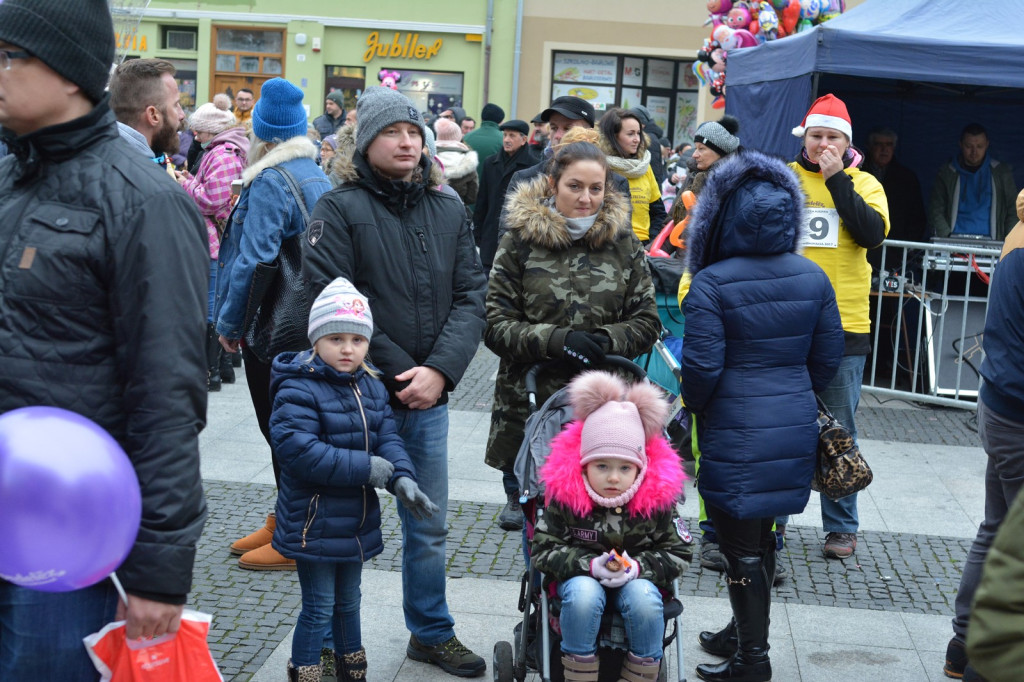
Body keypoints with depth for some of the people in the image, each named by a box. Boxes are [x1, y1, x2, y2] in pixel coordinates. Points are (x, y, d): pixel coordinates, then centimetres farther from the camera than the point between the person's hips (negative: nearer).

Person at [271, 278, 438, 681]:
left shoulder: (371, 387, 5)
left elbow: (387, 437, 1)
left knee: (348, 601, 23)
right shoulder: (298, 390, -20)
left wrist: (402, 478, -20)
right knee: (318, 608, 2)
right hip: (314, 523, -7)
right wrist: (365, 468, -27)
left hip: (356, 522, 7)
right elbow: (298, 450, -30)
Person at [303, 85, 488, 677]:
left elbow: (471, 297, 3)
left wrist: (440, 370, -12)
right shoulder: (341, 208, -7)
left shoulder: (449, 210, 8)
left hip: (430, 398, 5)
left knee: (430, 526, 16)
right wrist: (397, 373, -15)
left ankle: (432, 631, 34)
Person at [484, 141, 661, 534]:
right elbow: (495, 325, -2)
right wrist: (555, 340, -18)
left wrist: (606, 341, -13)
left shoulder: (623, 243, 7)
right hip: (530, 402, -1)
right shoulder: (520, 241, 1)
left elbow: (647, 322, 8)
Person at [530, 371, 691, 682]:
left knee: (644, 598, -31)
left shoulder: (656, 498, -9)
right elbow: (543, 551, -9)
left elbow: (678, 554, -2)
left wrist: (639, 567, -21)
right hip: (580, 575, -1)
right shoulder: (565, 495, -12)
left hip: (637, 578, 1)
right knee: (583, 594, -34)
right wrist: (591, 565, -24)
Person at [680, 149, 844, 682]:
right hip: (795, 429, 6)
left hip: (735, 433, -6)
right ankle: (744, 634, 34)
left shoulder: (711, 283, -16)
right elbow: (828, 357, 7)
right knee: (760, 536, 20)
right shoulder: (812, 278, 1)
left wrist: (694, 407, 3)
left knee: (741, 545, 4)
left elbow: (700, 366, -17)